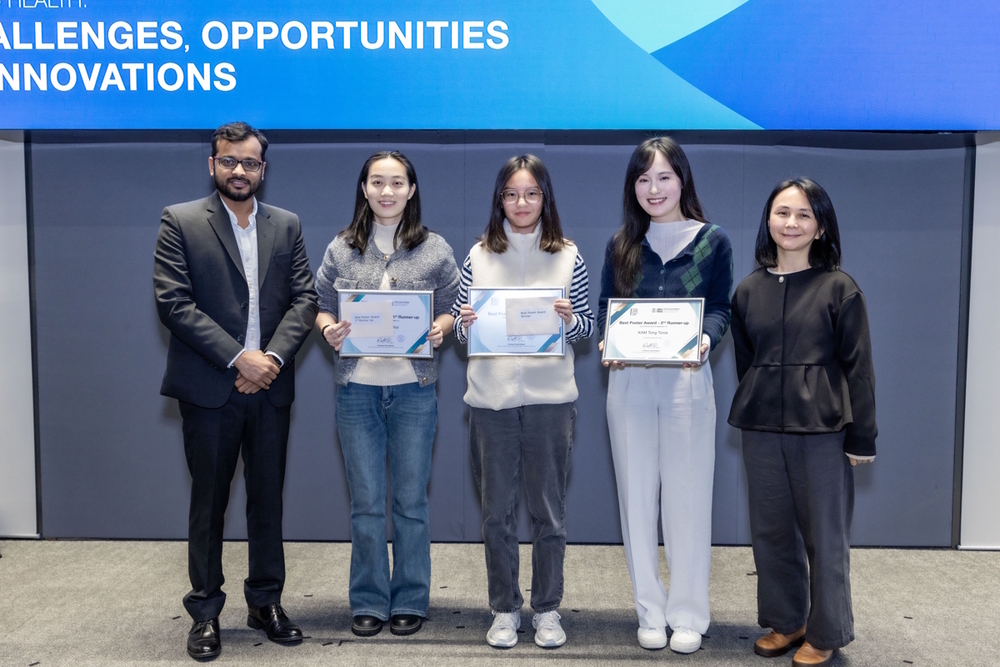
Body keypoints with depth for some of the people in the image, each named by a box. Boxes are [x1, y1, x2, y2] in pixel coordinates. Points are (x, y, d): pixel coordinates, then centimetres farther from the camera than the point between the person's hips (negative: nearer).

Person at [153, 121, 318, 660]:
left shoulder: (286, 226, 9)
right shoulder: (180, 222, -1)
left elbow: (304, 298, 3)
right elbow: (173, 301, -10)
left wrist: (272, 357, -12)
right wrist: (238, 358, -16)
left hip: (270, 387, 3)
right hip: (209, 389, -3)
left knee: (267, 499, 11)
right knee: (208, 503, 8)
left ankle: (266, 602, 25)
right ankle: (205, 612, 21)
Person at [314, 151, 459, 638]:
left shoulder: (435, 250, 2)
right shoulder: (340, 249, 5)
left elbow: (452, 306, 7)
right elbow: (321, 306, 10)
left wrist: (439, 328, -13)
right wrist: (329, 330, -11)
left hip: (413, 388, -1)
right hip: (357, 388, 1)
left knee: (411, 500, 8)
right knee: (366, 502, 8)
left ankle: (410, 601, 24)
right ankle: (368, 601, 23)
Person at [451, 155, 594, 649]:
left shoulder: (567, 257, 4)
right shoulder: (479, 256, 6)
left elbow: (587, 328, 7)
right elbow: (459, 331, 9)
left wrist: (570, 319, -14)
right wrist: (464, 323, -13)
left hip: (550, 399, -1)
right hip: (491, 399, 1)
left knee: (548, 511, 8)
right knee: (497, 511, 9)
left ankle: (547, 609, 24)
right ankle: (504, 610, 25)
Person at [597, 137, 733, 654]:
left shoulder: (712, 241, 3)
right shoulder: (621, 244, 9)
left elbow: (718, 309, 1)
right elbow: (605, 306, 7)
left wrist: (704, 340, -21)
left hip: (686, 379, -2)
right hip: (629, 381, 2)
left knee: (687, 498, 4)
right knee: (637, 497, 8)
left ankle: (689, 613, 18)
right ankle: (650, 612, 21)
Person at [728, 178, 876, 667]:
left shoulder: (839, 288, -3)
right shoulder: (748, 290, 7)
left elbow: (858, 367, -3)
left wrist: (861, 438, -5)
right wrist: (751, 411, 9)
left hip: (822, 427, -4)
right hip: (762, 428, 4)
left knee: (825, 534, 6)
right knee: (771, 530, 13)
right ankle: (784, 621, 30)